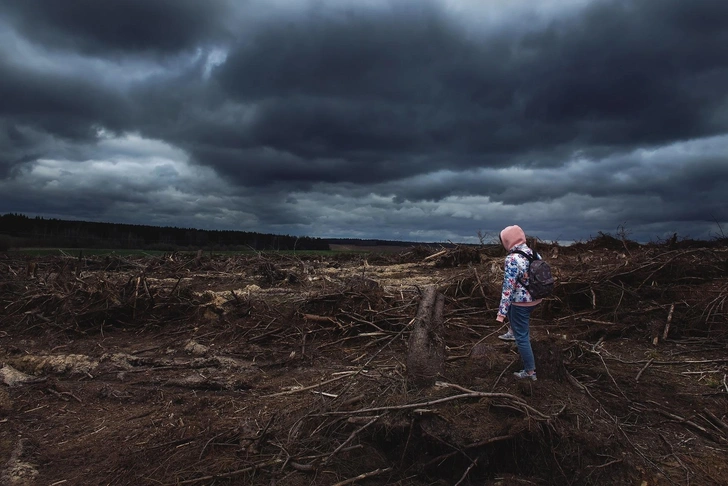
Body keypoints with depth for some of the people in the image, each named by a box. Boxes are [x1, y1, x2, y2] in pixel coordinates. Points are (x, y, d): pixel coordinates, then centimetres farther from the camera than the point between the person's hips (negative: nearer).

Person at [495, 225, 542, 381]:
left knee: (522, 337, 6)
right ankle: (512, 331, 47)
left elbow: (508, 288, -25)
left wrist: (501, 312, -20)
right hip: (536, 298, 8)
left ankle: (530, 372, 15)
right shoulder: (532, 252, -1)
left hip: (522, 302, -8)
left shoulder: (512, 259, -24)